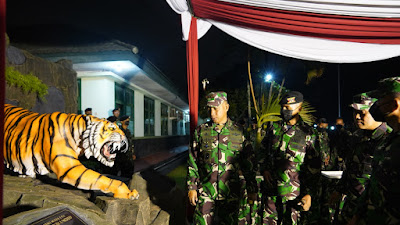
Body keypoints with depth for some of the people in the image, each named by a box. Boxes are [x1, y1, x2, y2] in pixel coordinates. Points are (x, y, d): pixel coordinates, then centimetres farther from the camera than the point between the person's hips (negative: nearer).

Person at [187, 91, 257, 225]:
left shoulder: (239, 133, 0)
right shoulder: (200, 132, 1)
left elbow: (249, 164, 5)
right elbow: (192, 162, 4)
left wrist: (252, 190, 6)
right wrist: (191, 187, 0)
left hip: (230, 192, 0)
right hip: (205, 191, 0)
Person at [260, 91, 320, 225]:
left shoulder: (307, 133, -4)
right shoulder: (274, 128, 7)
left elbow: (314, 167, -3)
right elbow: (264, 151, 18)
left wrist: (309, 193, -7)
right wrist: (264, 169, 2)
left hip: (293, 191, -3)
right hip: (271, 188, 3)